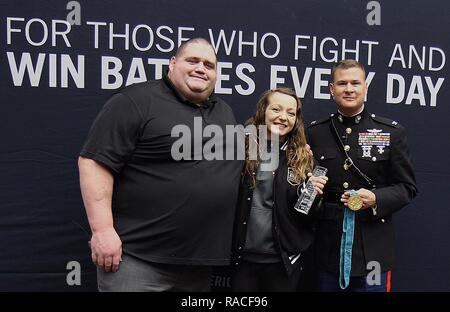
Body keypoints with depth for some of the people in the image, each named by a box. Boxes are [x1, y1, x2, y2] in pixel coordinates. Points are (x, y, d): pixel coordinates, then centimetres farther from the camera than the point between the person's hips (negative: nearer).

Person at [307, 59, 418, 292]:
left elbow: (407, 187, 1)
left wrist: (376, 198, -16)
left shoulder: (391, 132, 0)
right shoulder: (315, 132, 4)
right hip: (328, 246, 2)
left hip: (372, 248, -1)